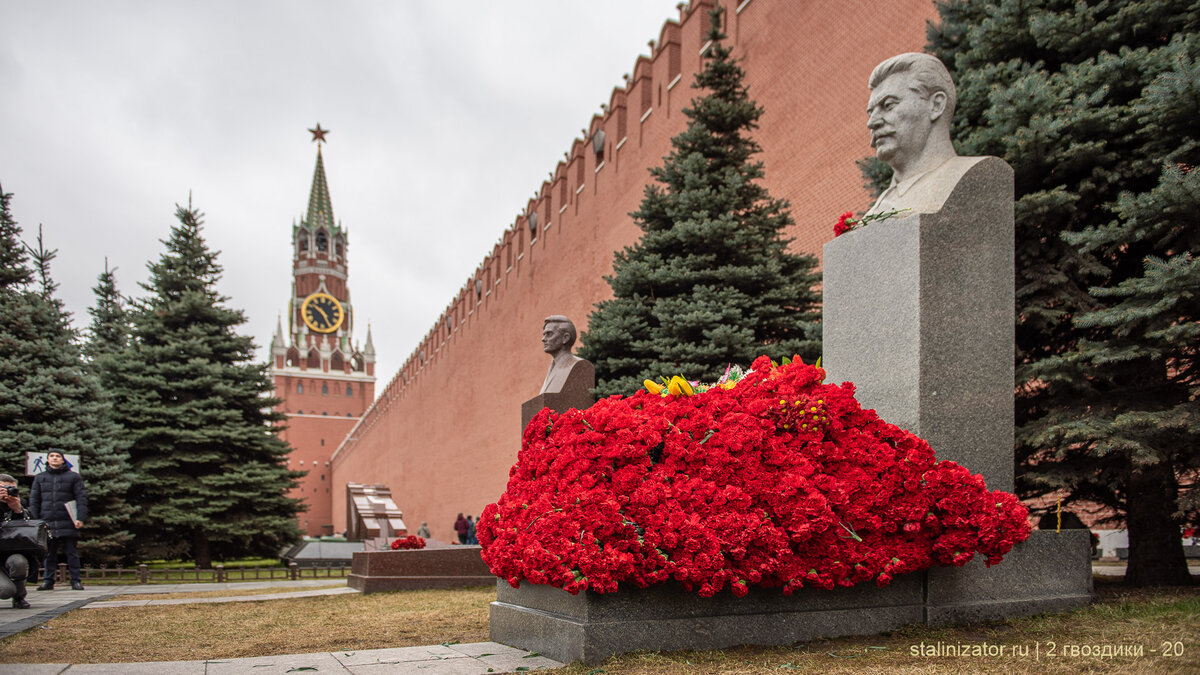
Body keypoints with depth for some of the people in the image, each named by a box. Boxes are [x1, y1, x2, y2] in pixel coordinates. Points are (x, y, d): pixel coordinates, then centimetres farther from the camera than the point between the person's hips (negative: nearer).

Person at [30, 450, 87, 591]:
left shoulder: (74, 477, 7)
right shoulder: (40, 478, 16)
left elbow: (81, 498, 1)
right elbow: (34, 500, 14)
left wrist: (81, 518, -10)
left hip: (68, 523, -2)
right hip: (47, 523, 3)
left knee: (71, 553, -1)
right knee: (49, 554, 5)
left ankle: (76, 581, 3)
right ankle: (47, 581, 12)